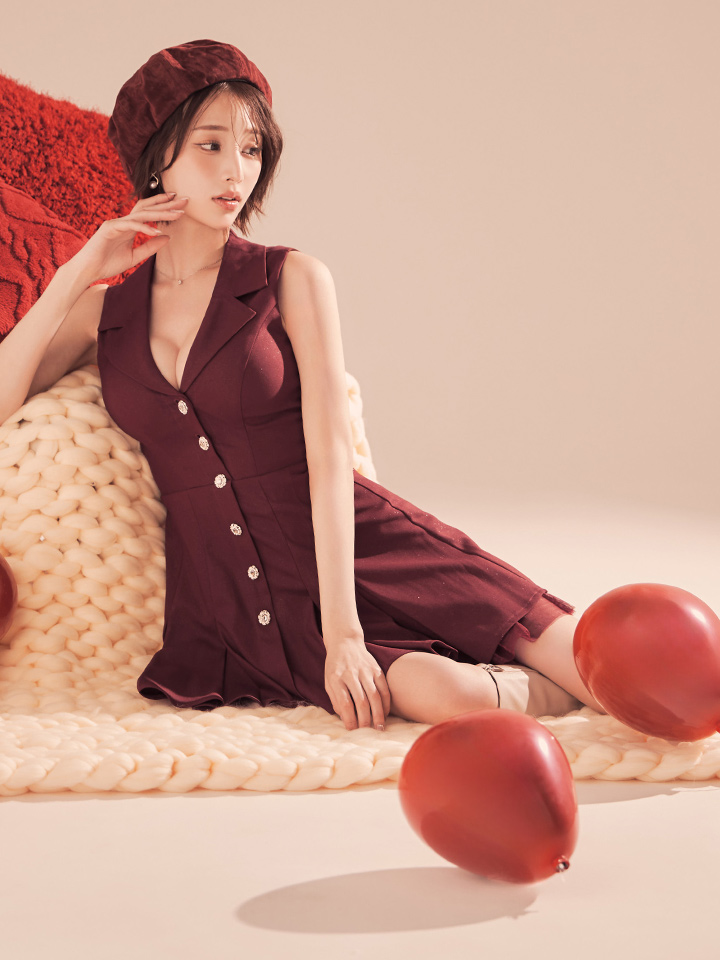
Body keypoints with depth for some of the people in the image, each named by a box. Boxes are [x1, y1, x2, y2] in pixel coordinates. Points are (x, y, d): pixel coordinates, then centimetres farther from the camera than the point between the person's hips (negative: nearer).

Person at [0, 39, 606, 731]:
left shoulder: (291, 279, 2)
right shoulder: (105, 311, 11)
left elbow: (331, 457, -9)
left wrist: (343, 629, -20)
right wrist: (77, 275, -3)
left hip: (365, 546, -1)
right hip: (233, 591, 1)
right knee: (447, 696, -28)